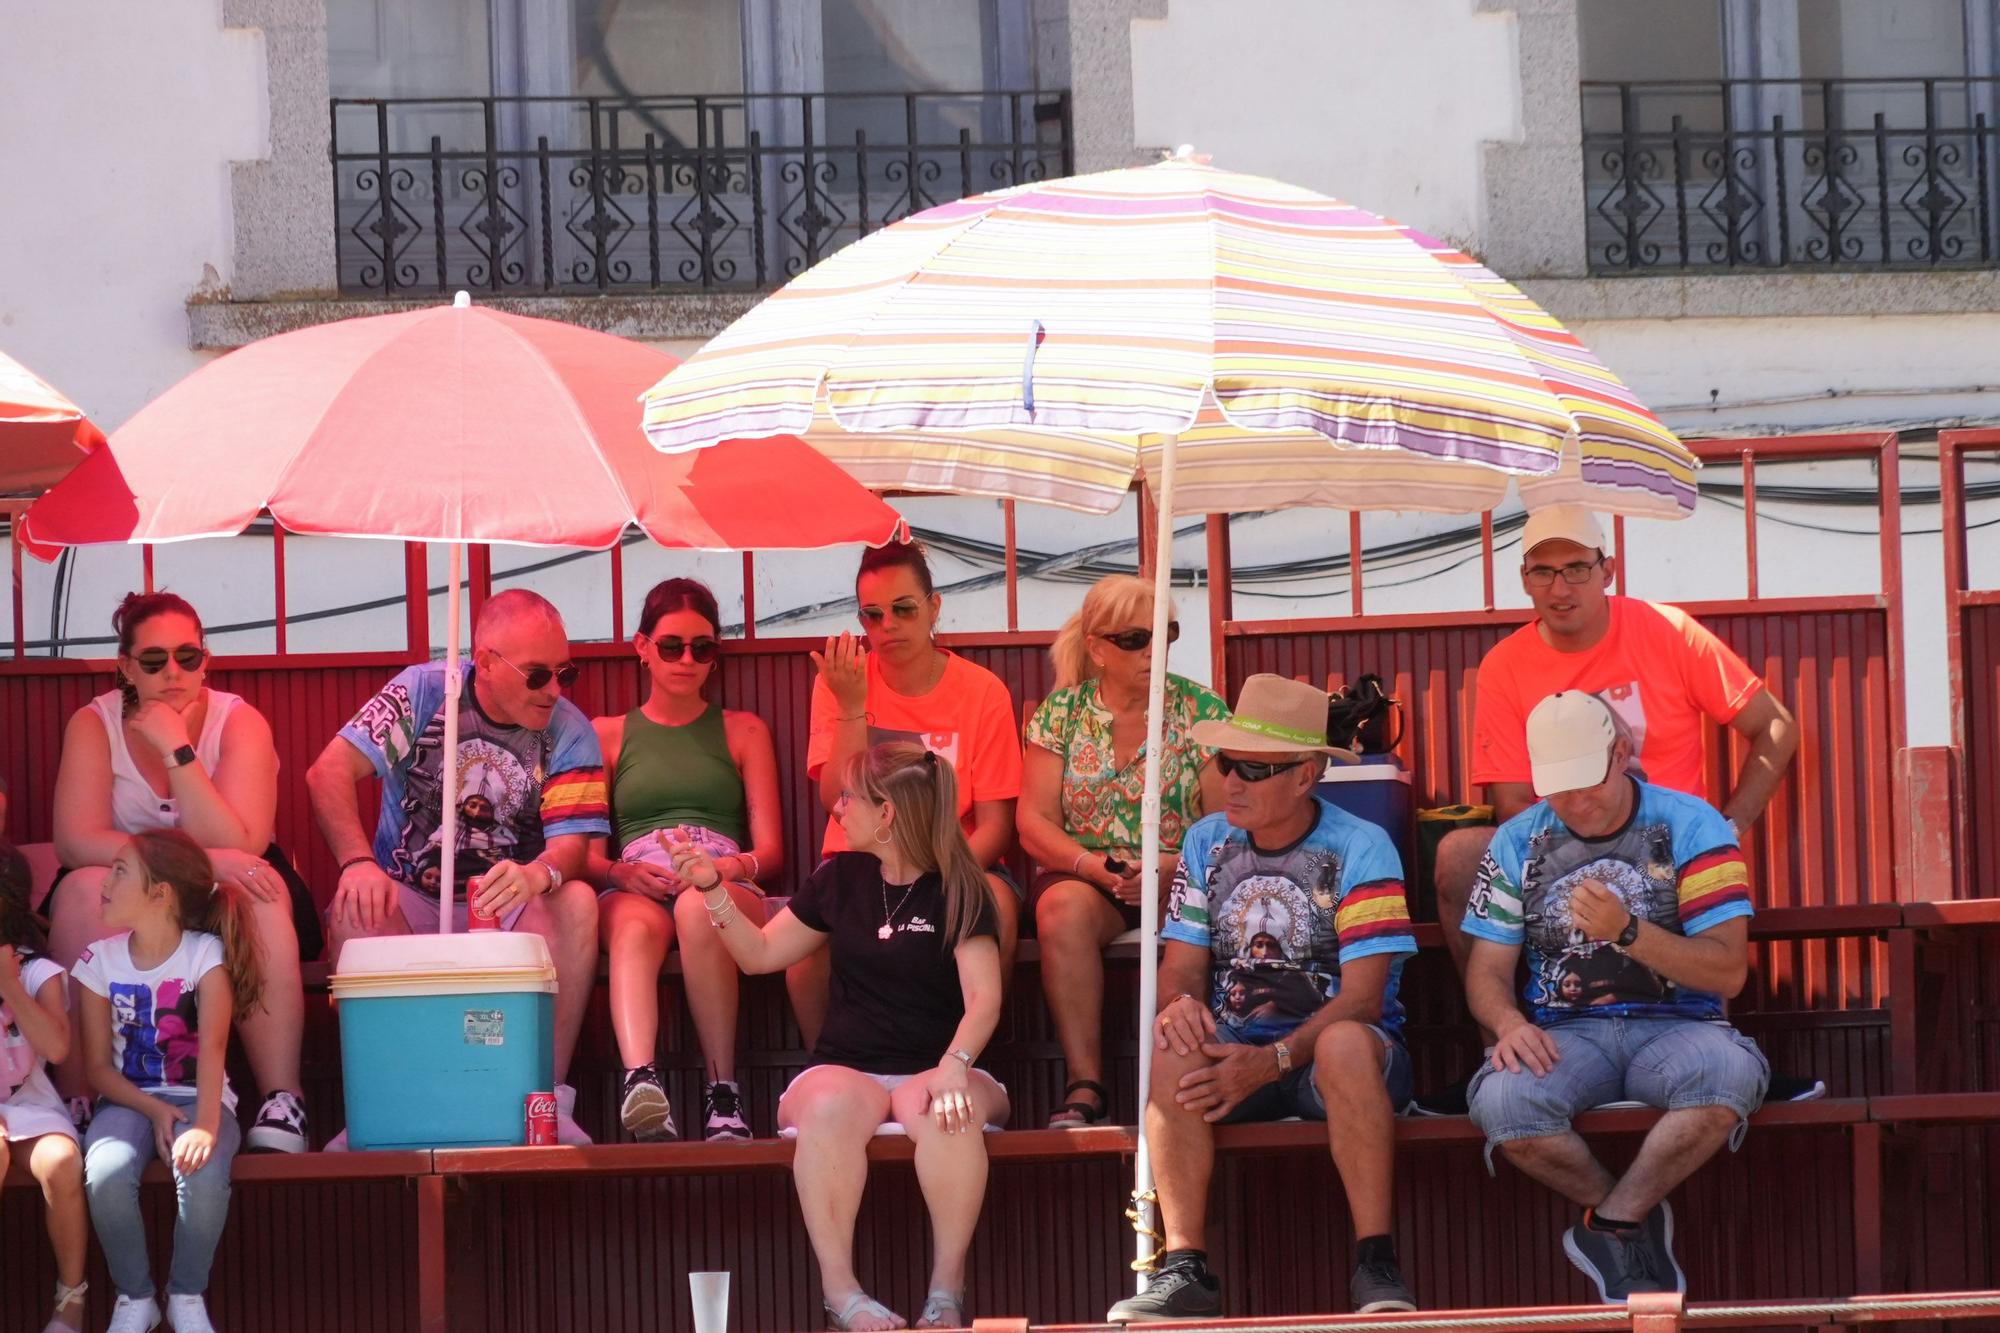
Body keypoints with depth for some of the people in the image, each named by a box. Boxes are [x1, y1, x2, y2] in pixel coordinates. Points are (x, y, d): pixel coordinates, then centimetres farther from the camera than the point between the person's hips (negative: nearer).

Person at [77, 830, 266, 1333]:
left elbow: (212, 1047, -22)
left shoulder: (205, 954, -9)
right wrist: (154, 1111, -17)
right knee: (106, 1174, -32)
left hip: (195, 1096, -2)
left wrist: (206, 1125, -39)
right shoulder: (100, 960, -1)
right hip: (129, 1099, 2)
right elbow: (98, 1066, 1)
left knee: (203, 1173, -35)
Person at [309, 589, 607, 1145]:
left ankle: (549, 1098, -27)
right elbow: (330, 772, -13)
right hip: (410, 900, -1)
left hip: (508, 910, 1)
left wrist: (539, 875, -39)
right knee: (356, 909, -33)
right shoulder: (422, 692, -5)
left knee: (576, 902, -30)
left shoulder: (570, 733, -3)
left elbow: (572, 844, -13)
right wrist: (358, 863, -30)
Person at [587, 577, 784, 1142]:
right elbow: (585, 851, 14)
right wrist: (623, 873, -10)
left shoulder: (743, 732, 24)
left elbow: (770, 850, 14)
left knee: (699, 908, -40)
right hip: (633, 887, 0)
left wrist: (731, 867, -10)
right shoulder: (608, 735, 24)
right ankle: (640, 1078, -63)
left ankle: (722, 1092, -38)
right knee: (635, 927, -39)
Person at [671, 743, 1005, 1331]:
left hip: (930, 1069, -2)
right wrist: (713, 891, 9)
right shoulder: (840, 877, 13)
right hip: (846, 1068, 2)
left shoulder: (957, 890, 1)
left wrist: (954, 1066, -29)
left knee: (940, 1109, -40)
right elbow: (760, 953, 23)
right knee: (832, 1106, -37)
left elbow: (983, 996, -11)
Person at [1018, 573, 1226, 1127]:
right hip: (1083, 876, 1)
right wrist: (1096, 867, -18)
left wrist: (1175, 867, -21)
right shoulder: (1061, 713, 6)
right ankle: (1084, 1085, -34)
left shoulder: (1201, 709, 3)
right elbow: (1034, 823, 0)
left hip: (1181, 879, -1)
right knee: (1062, 906, -35)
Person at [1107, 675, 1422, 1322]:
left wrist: (1272, 1061, -28)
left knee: (1345, 1044, -39)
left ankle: (1377, 1267, -34)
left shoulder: (1360, 849, -7)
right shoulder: (1207, 844, 8)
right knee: (1172, 1046, -30)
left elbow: (1362, 998, -14)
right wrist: (1179, 1003, -22)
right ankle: (1183, 1267, -31)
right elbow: (1182, 966, 5)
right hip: (1237, 1048, 3)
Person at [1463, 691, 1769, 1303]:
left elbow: (1727, 971, -6)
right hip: (1566, 1035, 1)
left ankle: (1611, 1223, -16)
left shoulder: (1691, 826, 1)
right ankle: (1636, 1220, -7)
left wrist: (1627, 931, -20)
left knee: (1729, 1073, -37)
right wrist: (1509, 1023, -15)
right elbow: (1487, 971, 9)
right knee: (1503, 1100, -33)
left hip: (1674, 1026, -1)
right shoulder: (1517, 842, 10)